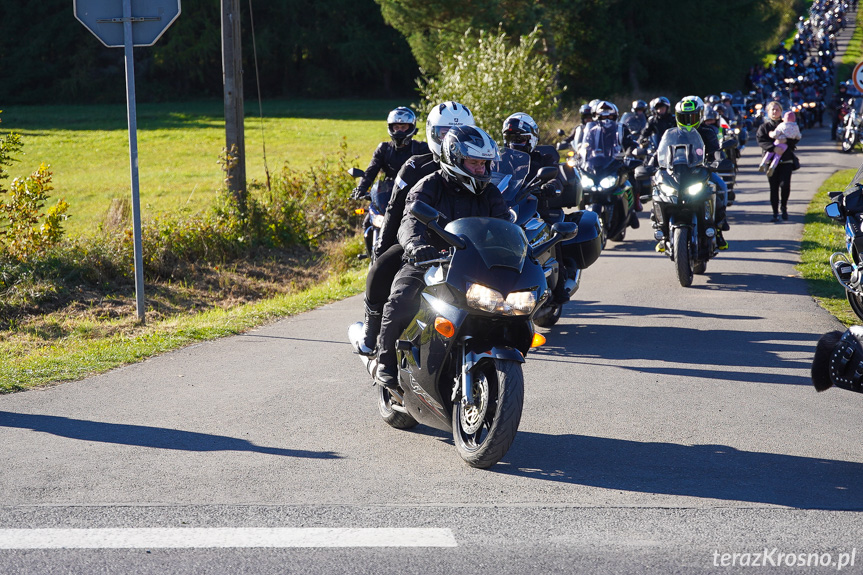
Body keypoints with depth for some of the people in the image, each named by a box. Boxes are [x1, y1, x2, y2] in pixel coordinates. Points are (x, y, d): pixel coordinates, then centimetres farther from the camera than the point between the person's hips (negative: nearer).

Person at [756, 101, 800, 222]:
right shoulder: (764, 127, 9)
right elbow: (760, 140, -8)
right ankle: (775, 213, 8)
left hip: (786, 160, 0)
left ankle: (783, 206, 10)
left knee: (785, 184, -14)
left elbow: (795, 139, 6)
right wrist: (773, 148, -23)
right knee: (774, 188, 1)